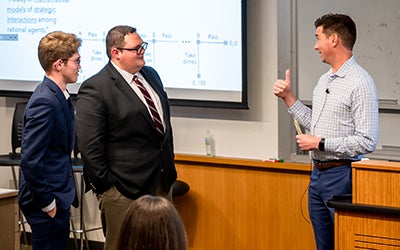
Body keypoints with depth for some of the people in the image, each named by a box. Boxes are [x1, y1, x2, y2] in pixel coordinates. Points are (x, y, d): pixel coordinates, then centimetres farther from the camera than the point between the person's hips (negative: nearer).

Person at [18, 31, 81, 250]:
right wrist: (47, 203, -18)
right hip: (48, 201, -10)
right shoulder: (45, 102, -21)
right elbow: (30, 160, -24)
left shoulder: (59, 96, 10)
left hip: (58, 198, 10)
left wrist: (64, 195, 17)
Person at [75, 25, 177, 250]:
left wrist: (169, 163, 18)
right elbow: (89, 145, -16)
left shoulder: (151, 75, 12)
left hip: (162, 181, 8)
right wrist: (105, 185, -15)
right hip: (124, 190, -8)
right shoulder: (95, 89, -14)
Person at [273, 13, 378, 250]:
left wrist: (320, 143, -16)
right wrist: (289, 97, 15)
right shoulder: (324, 80, 13)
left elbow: (367, 142, -19)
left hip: (341, 175, -9)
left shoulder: (360, 82, -15)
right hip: (318, 174, 9)